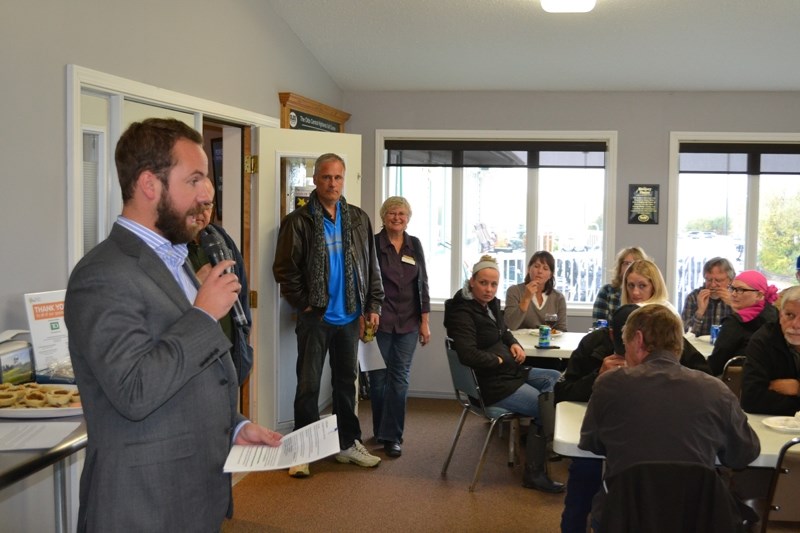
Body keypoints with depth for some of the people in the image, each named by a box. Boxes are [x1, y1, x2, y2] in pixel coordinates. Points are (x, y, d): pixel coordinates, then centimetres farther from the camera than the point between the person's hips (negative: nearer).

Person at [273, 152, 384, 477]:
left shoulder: (359, 220, 7)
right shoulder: (298, 221, -7)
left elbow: (371, 266, 10)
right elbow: (284, 269, -8)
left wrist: (373, 306, 5)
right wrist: (304, 304, -9)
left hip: (350, 316, 4)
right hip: (315, 317, -4)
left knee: (347, 381, 14)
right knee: (308, 385, 2)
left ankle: (348, 443, 26)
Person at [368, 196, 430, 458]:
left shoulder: (414, 245, 8)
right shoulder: (373, 244, -3)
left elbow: (422, 284, 9)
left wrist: (425, 321, 5)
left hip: (408, 323, 3)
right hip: (380, 321, -3)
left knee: (400, 378, 1)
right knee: (379, 377, 4)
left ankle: (391, 436, 7)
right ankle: (380, 432, 20)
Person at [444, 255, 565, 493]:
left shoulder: (491, 305, 9)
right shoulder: (463, 312, -18)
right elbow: (468, 354, -31)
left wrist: (514, 344, 7)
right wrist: (499, 359, -17)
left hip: (509, 372, 10)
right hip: (490, 385, -10)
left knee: (555, 378, 9)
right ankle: (534, 474, 0)